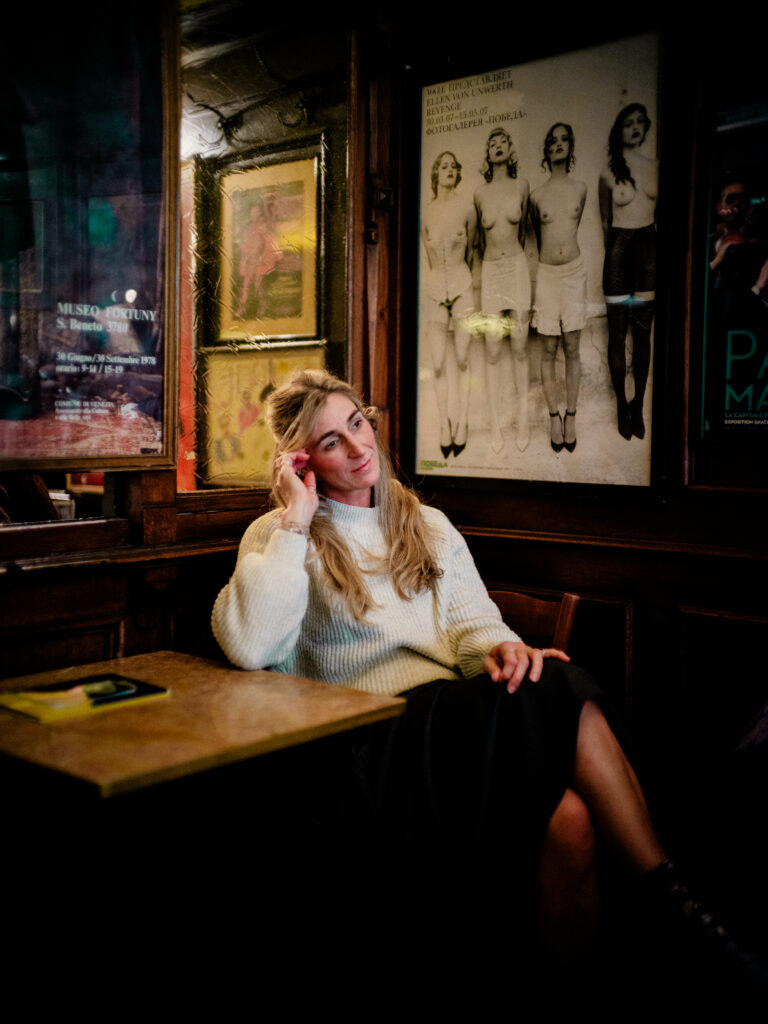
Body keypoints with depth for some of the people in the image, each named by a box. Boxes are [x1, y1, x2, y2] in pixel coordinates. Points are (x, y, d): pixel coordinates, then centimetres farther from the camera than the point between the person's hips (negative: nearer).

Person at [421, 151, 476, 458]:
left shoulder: (466, 208, -2)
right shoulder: (426, 213, 3)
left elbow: (470, 247, 11)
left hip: (461, 286, -1)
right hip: (435, 288, 1)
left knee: (462, 361, -1)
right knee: (438, 364, -2)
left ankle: (462, 423, 8)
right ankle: (444, 424, 8)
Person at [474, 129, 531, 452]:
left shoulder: (521, 185, 1)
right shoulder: (480, 193, 2)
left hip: (517, 267, 0)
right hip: (490, 271, 0)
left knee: (520, 347, -2)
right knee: (492, 350, -2)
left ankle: (523, 419, 6)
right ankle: (496, 423, 3)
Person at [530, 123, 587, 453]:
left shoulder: (581, 189, 3)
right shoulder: (537, 196, 0)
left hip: (574, 271, 1)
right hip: (546, 274, 0)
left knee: (571, 348, 1)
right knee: (549, 351, 1)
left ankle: (571, 416, 7)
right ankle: (554, 416, 9)